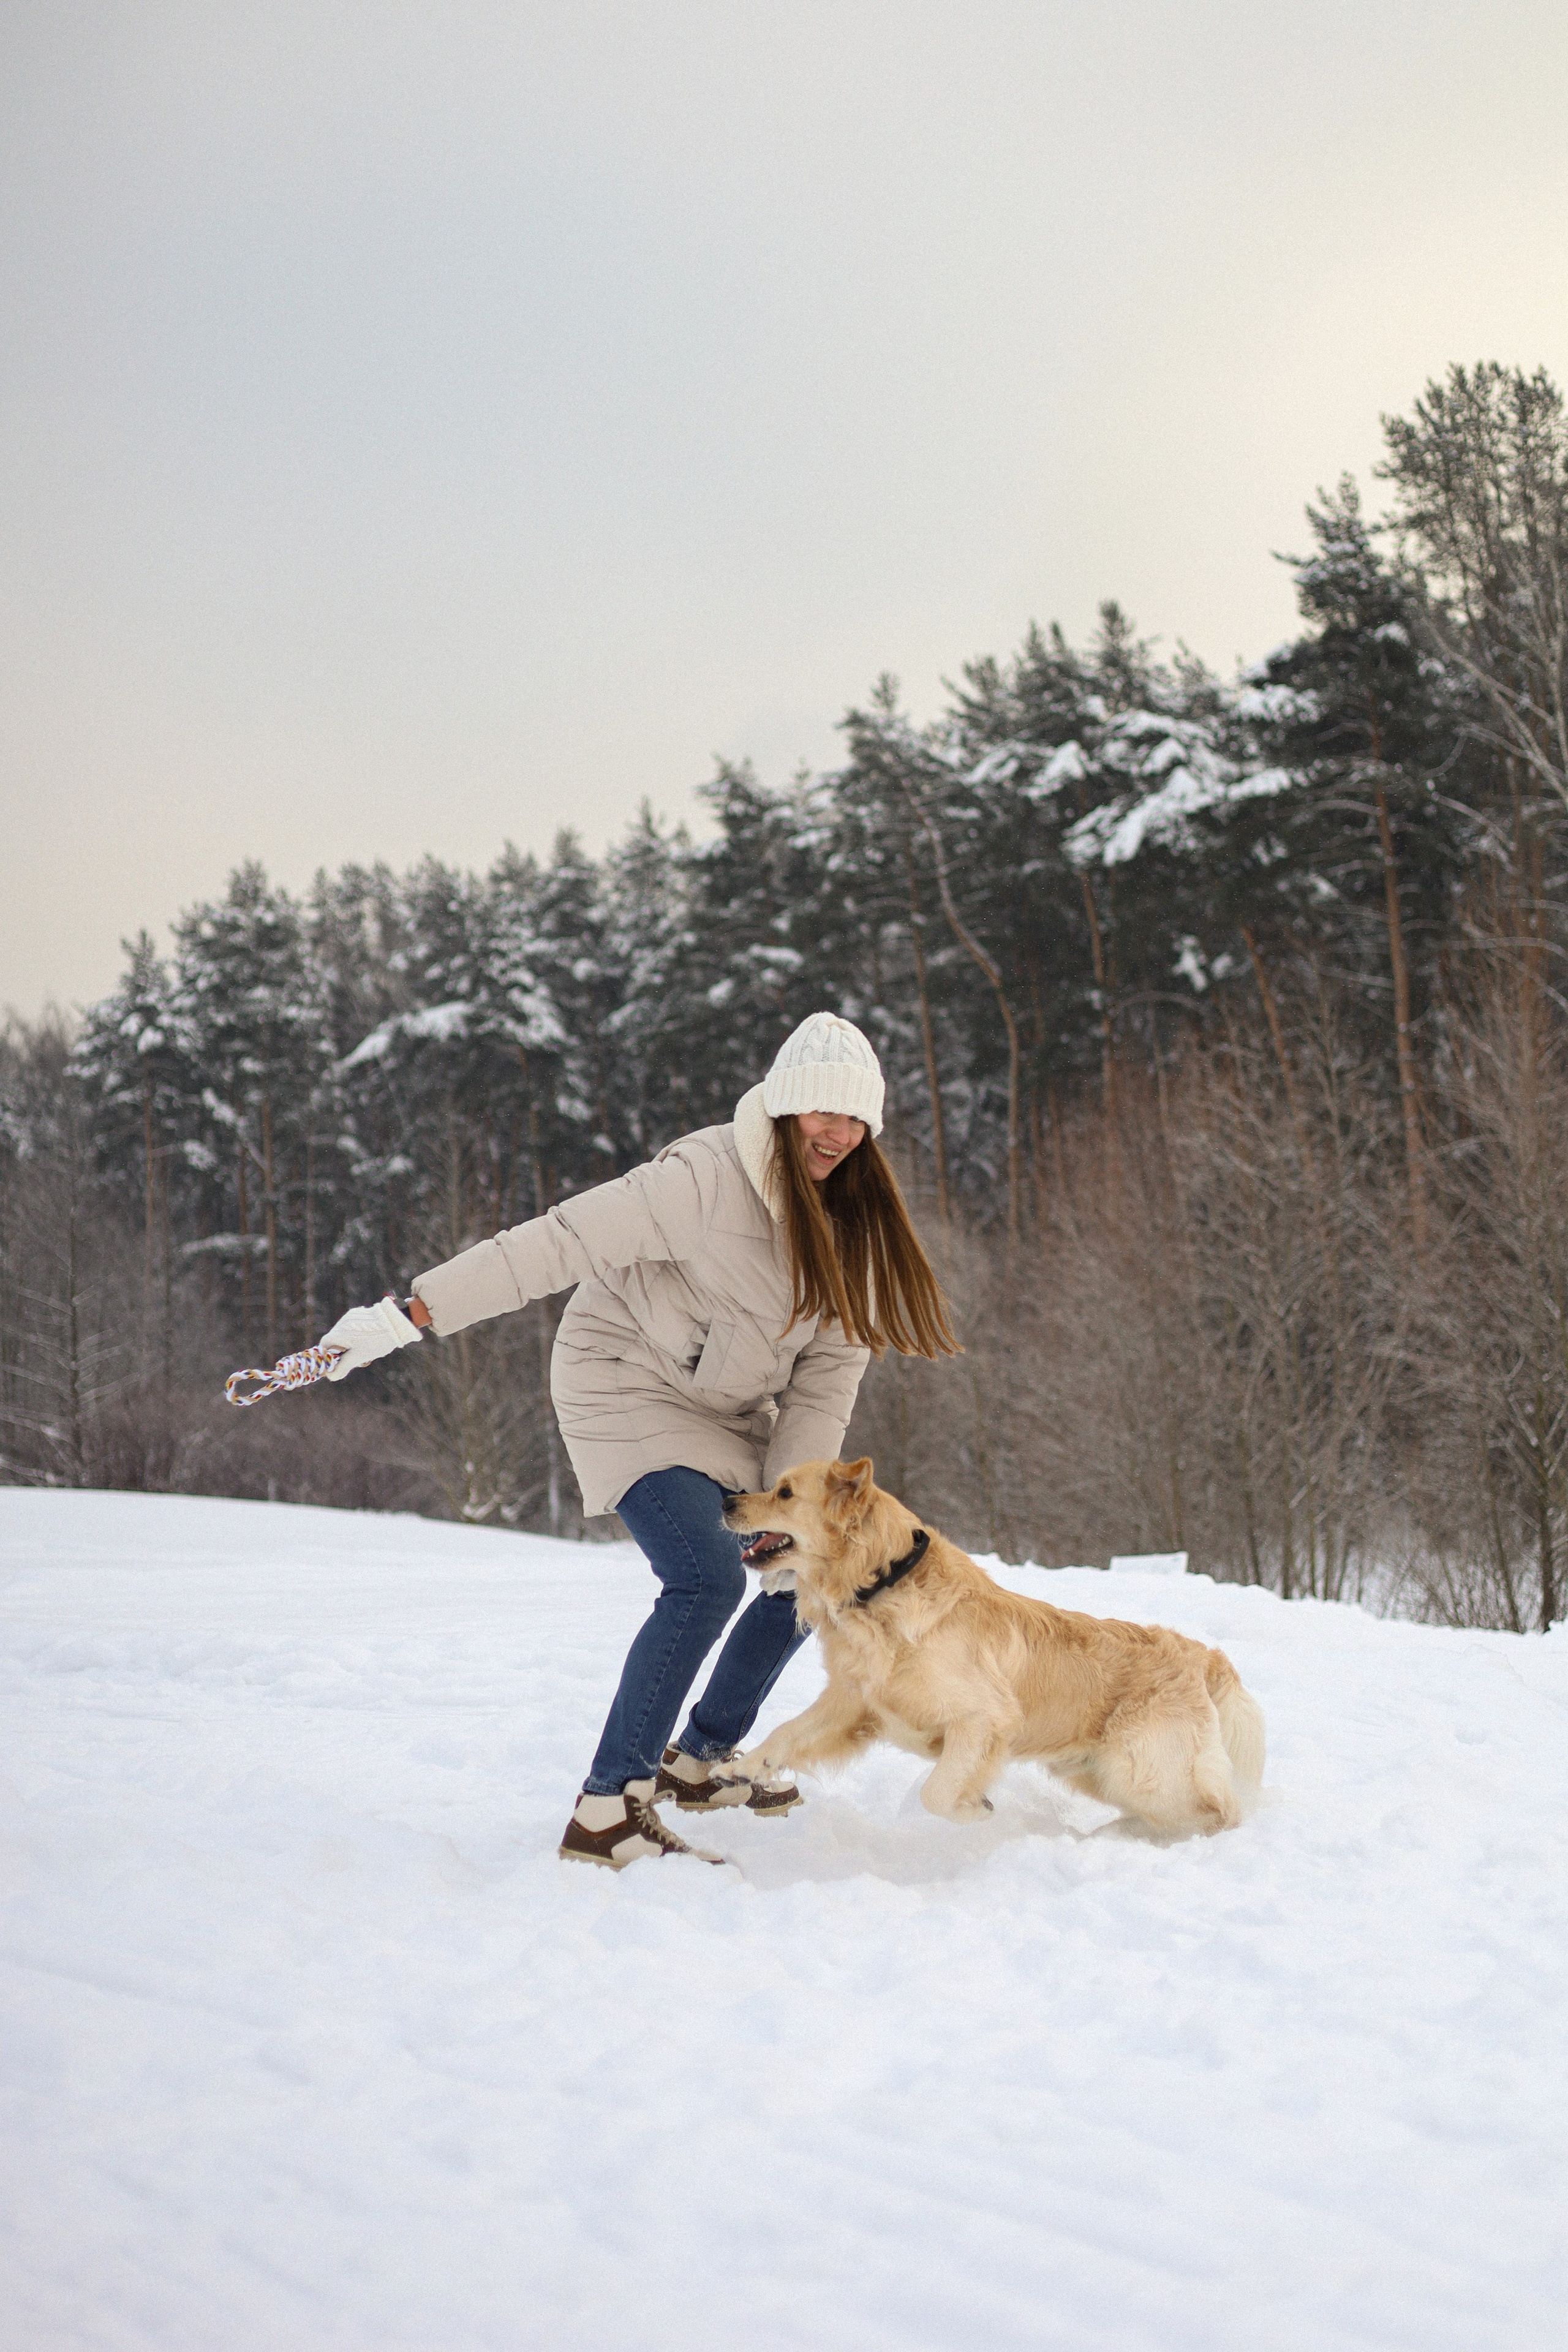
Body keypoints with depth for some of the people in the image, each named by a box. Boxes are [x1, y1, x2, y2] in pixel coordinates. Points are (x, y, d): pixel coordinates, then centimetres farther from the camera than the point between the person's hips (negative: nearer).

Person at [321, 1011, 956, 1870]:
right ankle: (606, 1809, -19)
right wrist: (408, 1316, -33)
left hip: (728, 1411, 8)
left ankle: (697, 1761, 24)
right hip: (628, 1384, -8)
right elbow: (560, 1242, -29)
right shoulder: (707, 1179, -27)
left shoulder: (853, 1222, -6)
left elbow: (828, 1374, -6)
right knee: (707, 1576, -25)